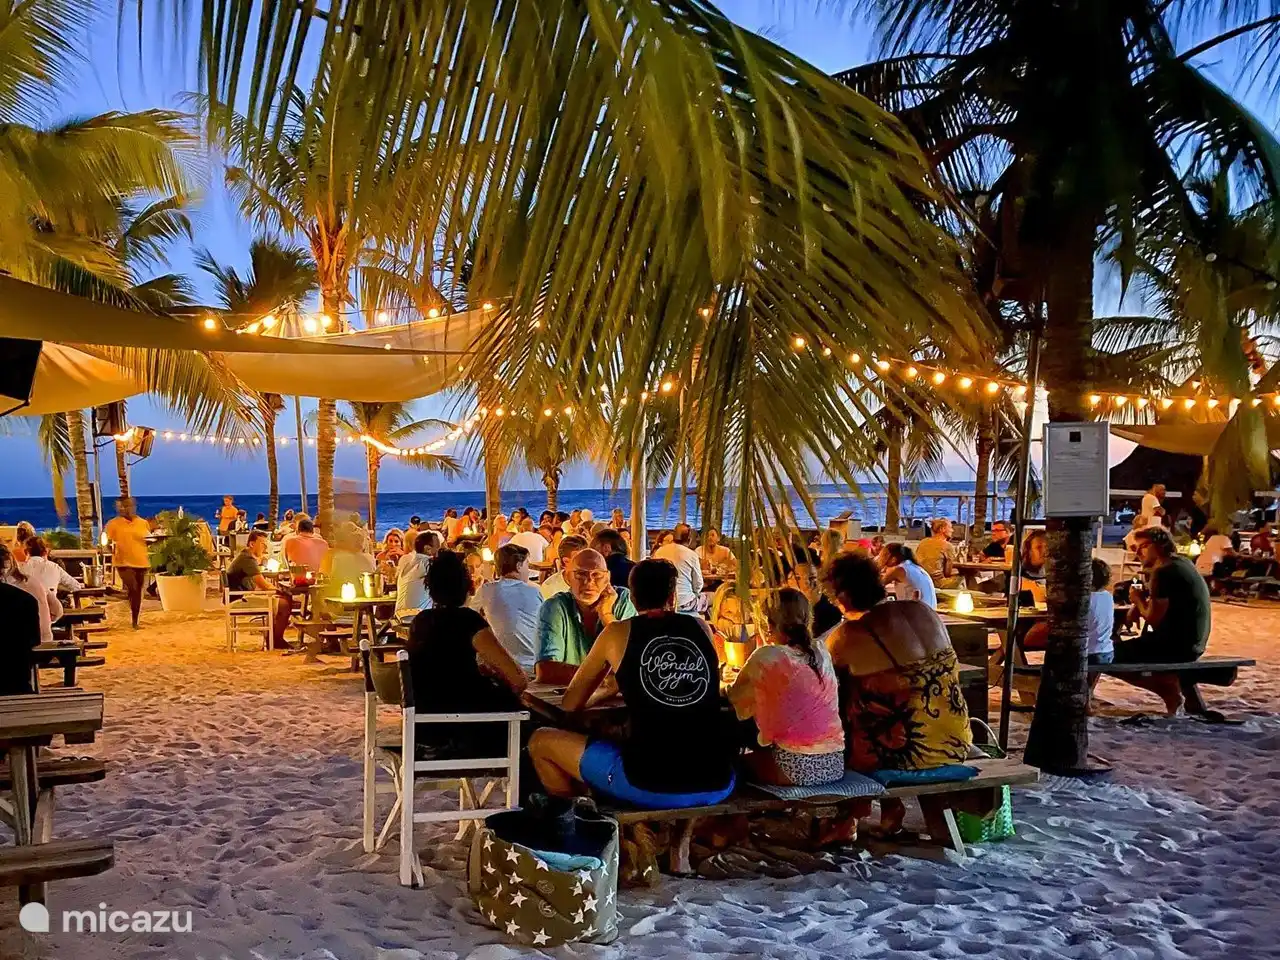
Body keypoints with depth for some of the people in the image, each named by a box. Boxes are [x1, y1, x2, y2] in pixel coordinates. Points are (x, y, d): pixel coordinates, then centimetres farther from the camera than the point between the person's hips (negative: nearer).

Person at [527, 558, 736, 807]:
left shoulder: (618, 632, 2)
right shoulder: (702, 628, 10)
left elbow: (571, 704, 12)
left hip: (648, 786, -4)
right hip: (718, 785, 4)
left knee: (541, 742, 16)